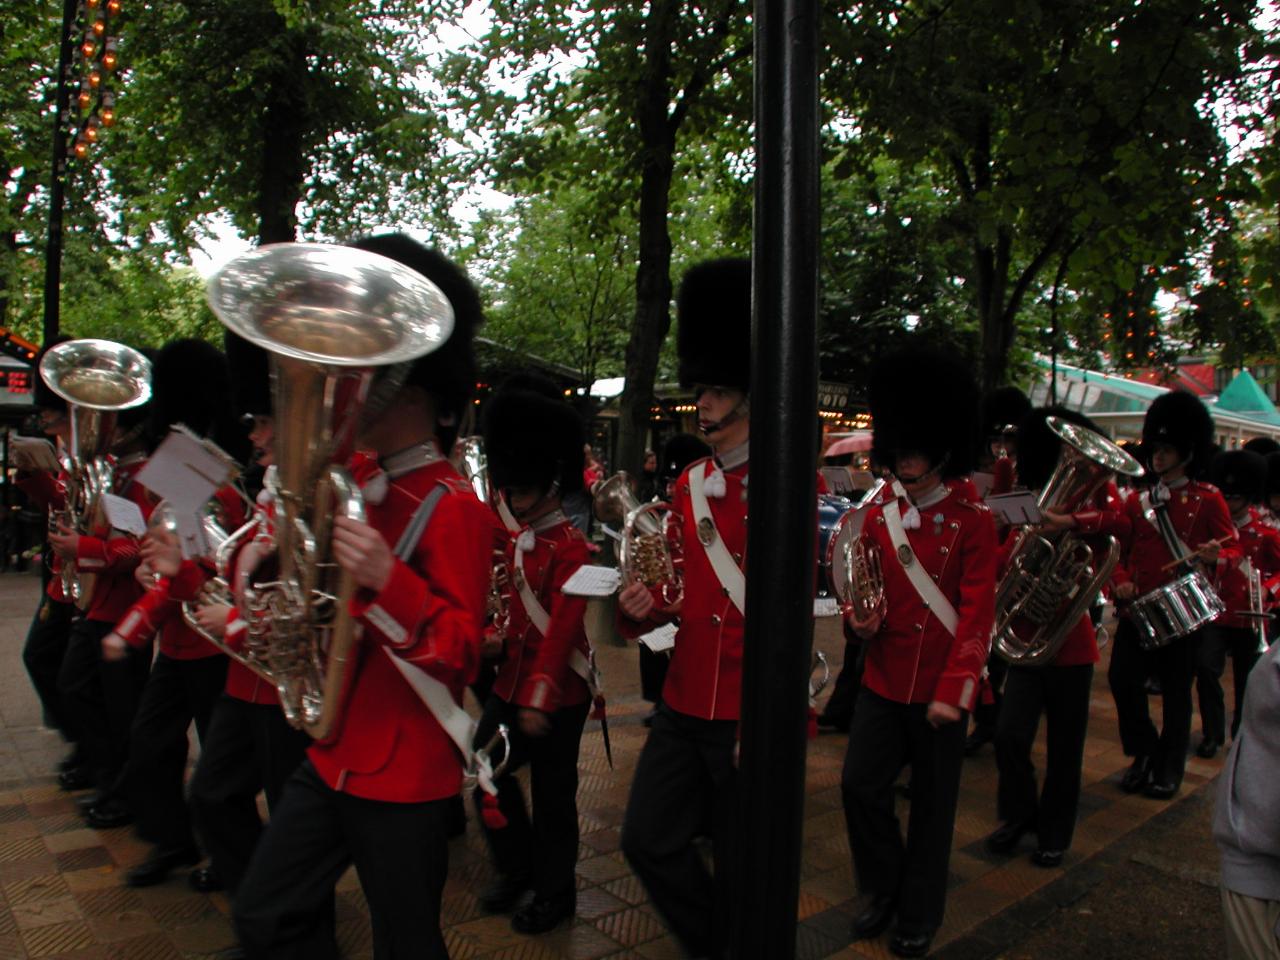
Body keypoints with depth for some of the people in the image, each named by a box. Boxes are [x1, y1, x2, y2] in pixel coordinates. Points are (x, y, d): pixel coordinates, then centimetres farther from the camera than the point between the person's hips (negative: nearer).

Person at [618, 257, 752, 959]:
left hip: (748, 717, -6)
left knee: (741, 868, 10)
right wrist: (644, 606, -8)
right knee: (648, 840, 11)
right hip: (683, 705, 6)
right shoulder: (688, 486, 8)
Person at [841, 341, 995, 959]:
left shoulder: (973, 521, -8)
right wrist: (861, 619, -11)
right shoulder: (880, 515, 4)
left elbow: (977, 615, -12)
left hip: (941, 688, -3)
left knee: (932, 805, 10)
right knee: (861, 786, 0)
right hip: (883, 679, 4)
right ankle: (884, 890, 27)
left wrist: (954, 692, -19)